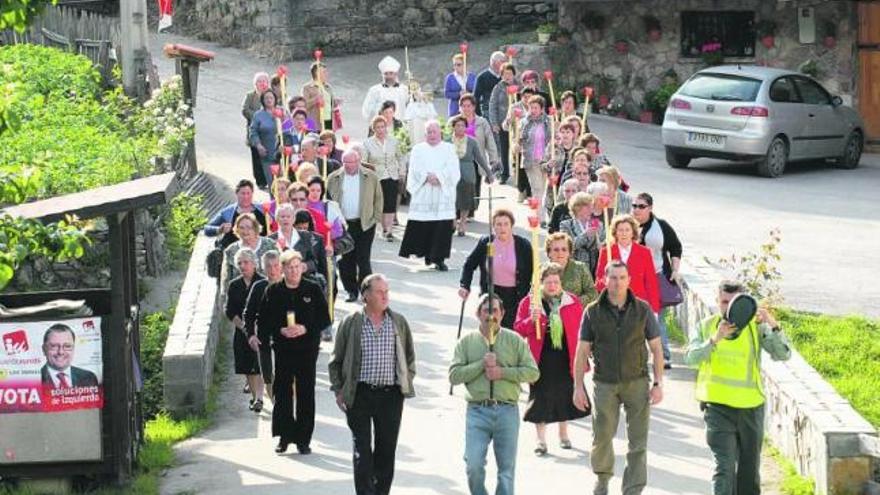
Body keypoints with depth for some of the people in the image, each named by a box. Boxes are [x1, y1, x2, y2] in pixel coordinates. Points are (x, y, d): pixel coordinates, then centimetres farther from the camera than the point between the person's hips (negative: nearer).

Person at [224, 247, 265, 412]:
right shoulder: (234, 285, 6)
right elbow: (229, 310, 4)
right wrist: (242, 325, -9)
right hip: (241, 331, 4)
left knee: (258, 365, -13)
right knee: (247, 367, 7)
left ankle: (259, 398, -17)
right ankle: (254, 396, 20)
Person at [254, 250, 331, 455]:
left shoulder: (313, 290, 2)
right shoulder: (273, 292, 3)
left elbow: (325, 319, 2)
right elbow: (263, 320, 5)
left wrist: (306, 329, -13)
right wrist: (280, 330, -12)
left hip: (307, 350, -1)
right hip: (282, 350, 1)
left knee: (306, 393, 1)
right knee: (282, 392, 1)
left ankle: (303, 439, 8)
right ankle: (284, 436, 11)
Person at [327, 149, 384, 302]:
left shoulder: (370, 177, 3)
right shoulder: (334, 178, 6)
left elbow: (378, 199, 7)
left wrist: (376, 218, 1)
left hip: (365, 224, -2)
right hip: (343, 225, 2)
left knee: (363, 259, -6)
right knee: (346, 260, 3)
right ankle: (351, 291, 15)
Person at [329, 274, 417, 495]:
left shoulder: (399, 323, 5)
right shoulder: (351, 323, -1)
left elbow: (410, 358, 15)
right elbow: (336, 361, 6)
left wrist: (406, 383, 8)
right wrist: (339, 390, 2)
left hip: (390, 394, 2)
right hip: (359, 394, -2)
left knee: (387, 449, 8)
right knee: (362, 451, -3)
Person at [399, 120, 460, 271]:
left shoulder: (449, 149, 11)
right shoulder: (418, 149, 11)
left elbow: (452, 170, -1)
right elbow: (416, 169, -1)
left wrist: (438, 177, -14)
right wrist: (428, 176, -16)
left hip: (443, 195, 0)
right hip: (423, 195, 0)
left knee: (442, 228, -7)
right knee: (422, 227, -3)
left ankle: (439, 258, -4)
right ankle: (427, 253, 12)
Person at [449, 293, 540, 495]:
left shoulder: (515, 341, 8)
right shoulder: (466, 342, 9)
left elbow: (533, 372, 2)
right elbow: (454, 375, -1)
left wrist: (503, 372, -9)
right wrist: (482, 364, -11)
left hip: (507, 411, 1)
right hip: (477, 411, -1)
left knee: (507, 468, 5)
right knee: (474, 465, -11)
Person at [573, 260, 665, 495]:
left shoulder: (642, 310, 1)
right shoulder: (593, 312, 0)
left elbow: (656, 348, 4)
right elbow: (582, 351, 4)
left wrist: (658, 383, -2)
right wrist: (578, 386, 0)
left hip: (636, 382, 0)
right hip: (605, 383, 0)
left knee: (638, 441, -2)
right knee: (602, 436, 5)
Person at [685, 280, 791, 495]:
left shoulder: (755, 327, -2)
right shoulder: (707, 326, 1)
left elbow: (783, 354, -12)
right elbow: (690, 357, -13)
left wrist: (773, 326, -27)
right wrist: (715, 339, -27)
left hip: (751, 406, 2)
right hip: (718, 407, -2)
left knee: (750, 469, 15)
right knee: (724, 466, -14)